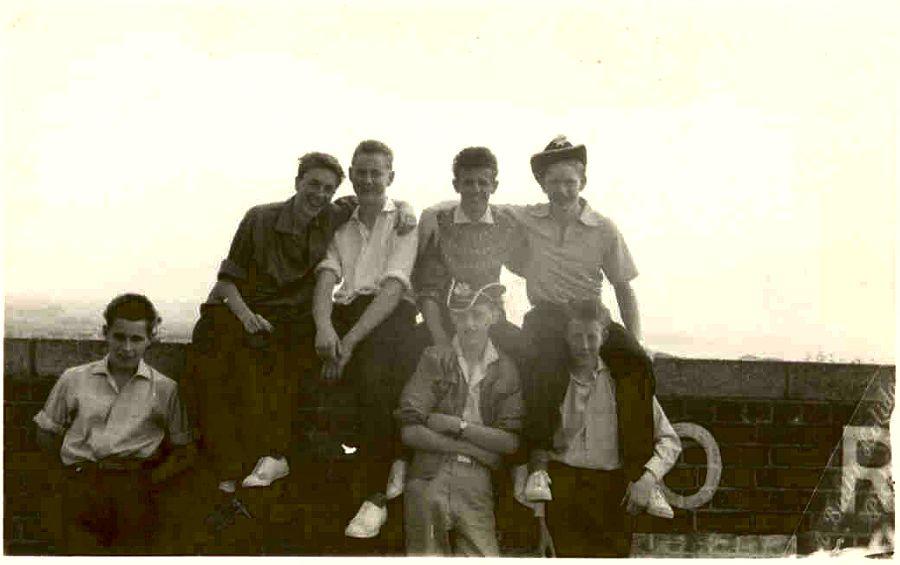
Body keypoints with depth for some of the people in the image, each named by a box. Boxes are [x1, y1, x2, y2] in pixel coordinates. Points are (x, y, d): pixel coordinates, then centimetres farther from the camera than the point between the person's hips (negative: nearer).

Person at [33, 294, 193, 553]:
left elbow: (182, 452, 14)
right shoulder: (74, 380, 16)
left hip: (135, 485, 0)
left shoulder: (164, 389, 13)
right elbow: (46, 435, 22)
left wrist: (150, 480, 0)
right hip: (82, 483, 0)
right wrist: (79, 470, 11)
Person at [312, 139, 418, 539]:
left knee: (371, 374, -33)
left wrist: (351, 340, -18)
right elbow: (326, 278, 8)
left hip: (389, 313, -6)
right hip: (343, 311, 6)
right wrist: (323, 325, -16)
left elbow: (393, 287, -5)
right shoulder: (341, 228, 25)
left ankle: (376, 496, -30)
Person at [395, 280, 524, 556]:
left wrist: (457, 425, -8)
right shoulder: (434, 358, 2)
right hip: (429, 479, -1)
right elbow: (410, 432, -7)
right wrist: (475, 448, -7)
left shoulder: (505, 369, 8)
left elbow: (510, 442, 1)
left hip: (477, 484, 2)